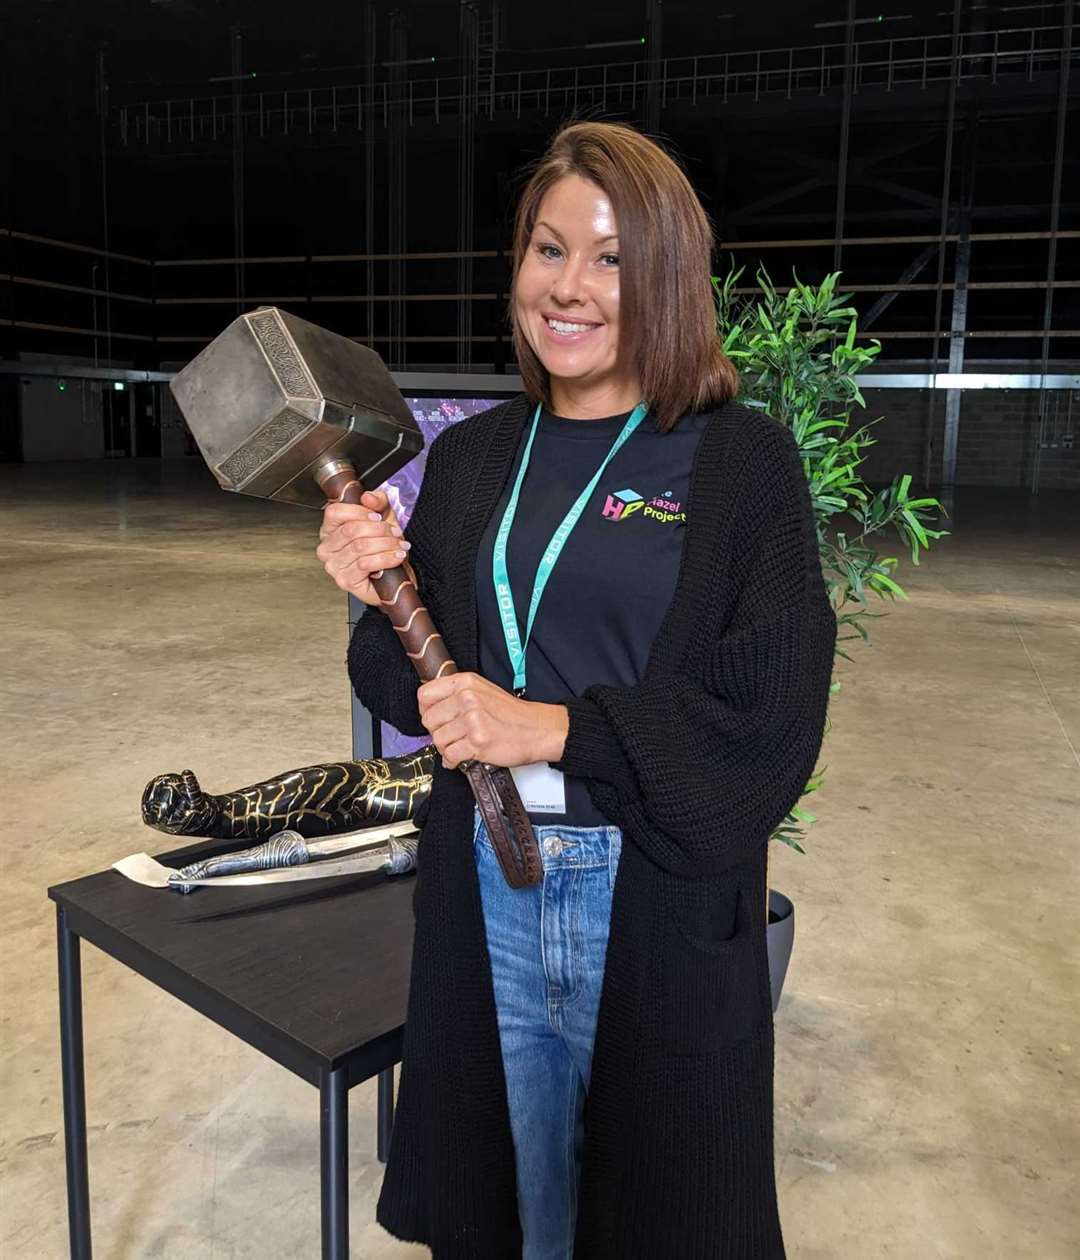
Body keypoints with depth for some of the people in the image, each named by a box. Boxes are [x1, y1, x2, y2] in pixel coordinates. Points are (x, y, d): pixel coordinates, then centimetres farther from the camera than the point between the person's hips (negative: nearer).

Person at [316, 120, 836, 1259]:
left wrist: (552, 729, -20)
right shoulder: (471, 457, 5)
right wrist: (378, 594, -11)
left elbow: (773, 716, -14)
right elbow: (413, 683, 9)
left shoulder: (743, 461, -7)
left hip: (662, 911, -3)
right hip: (483, 898, 4)